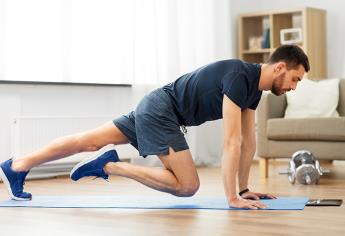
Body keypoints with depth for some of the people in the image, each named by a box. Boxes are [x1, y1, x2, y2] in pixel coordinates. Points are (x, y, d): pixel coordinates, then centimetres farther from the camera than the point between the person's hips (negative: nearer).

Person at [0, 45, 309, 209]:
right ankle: (110, 165, -8)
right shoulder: (240, 78, -23)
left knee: (90, 142, 11)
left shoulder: (255, 86, 7)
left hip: (156, 109, 9)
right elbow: (231, 141, -28)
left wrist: (244, 188, 13)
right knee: (187, 185, -13)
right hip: (160, 110, -9)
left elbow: (248, 140, 13)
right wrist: (233, 197, -27)